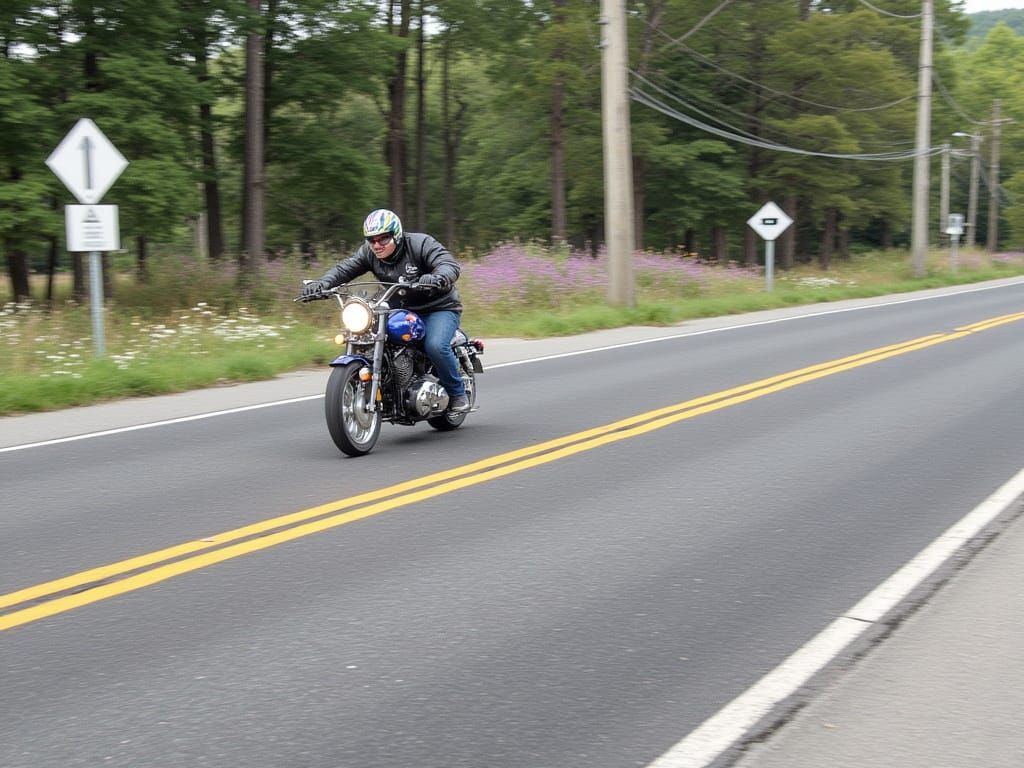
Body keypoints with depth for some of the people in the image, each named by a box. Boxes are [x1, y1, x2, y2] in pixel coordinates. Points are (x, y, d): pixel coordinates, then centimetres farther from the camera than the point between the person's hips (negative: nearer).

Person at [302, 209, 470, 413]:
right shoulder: (369, 253, -2)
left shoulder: (421, 244, -17)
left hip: (439, 307, -6)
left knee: (435, 346, -31)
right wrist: (322, 284, -31)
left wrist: (437, 279, -54)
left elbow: (450, 265, -30)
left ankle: (458, 394, -8)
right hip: (402, 310, 6)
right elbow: (344, 268, -10)